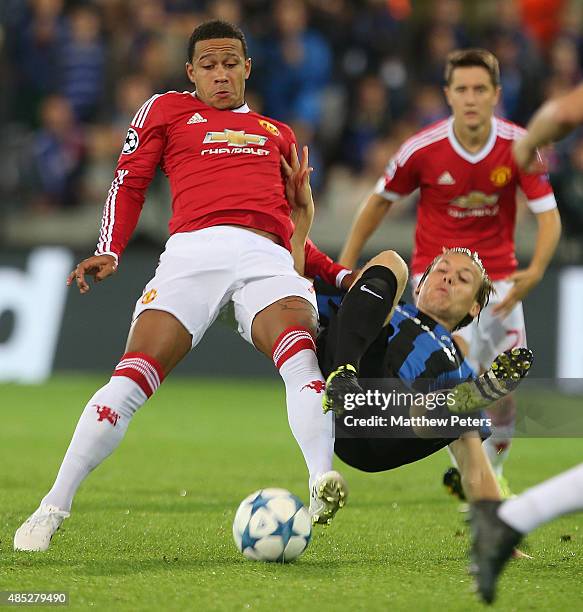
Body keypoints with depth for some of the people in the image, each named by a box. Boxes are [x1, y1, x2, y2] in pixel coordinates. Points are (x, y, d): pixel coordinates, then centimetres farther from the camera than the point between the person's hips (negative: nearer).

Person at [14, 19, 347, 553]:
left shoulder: (278, 133, 32)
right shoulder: (168, 110, 24)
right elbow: (130, 180, 18)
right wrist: (109, 252, 2)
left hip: (268, 257, 2)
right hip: (194, 248, -2)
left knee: (299, 354, -30)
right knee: (133, 378, -17)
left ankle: (321, 487, -47)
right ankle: (54, 507, -11)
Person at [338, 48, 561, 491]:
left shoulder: (519, 146, -12)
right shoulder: (423, 149, -15)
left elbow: (549, 216, -12)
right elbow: (380, 202, 1)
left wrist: (535, 272, -30)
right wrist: (345, 266, 5)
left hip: (498, 274, 2)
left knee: (505, 391, 1)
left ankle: (492, 472, 28)